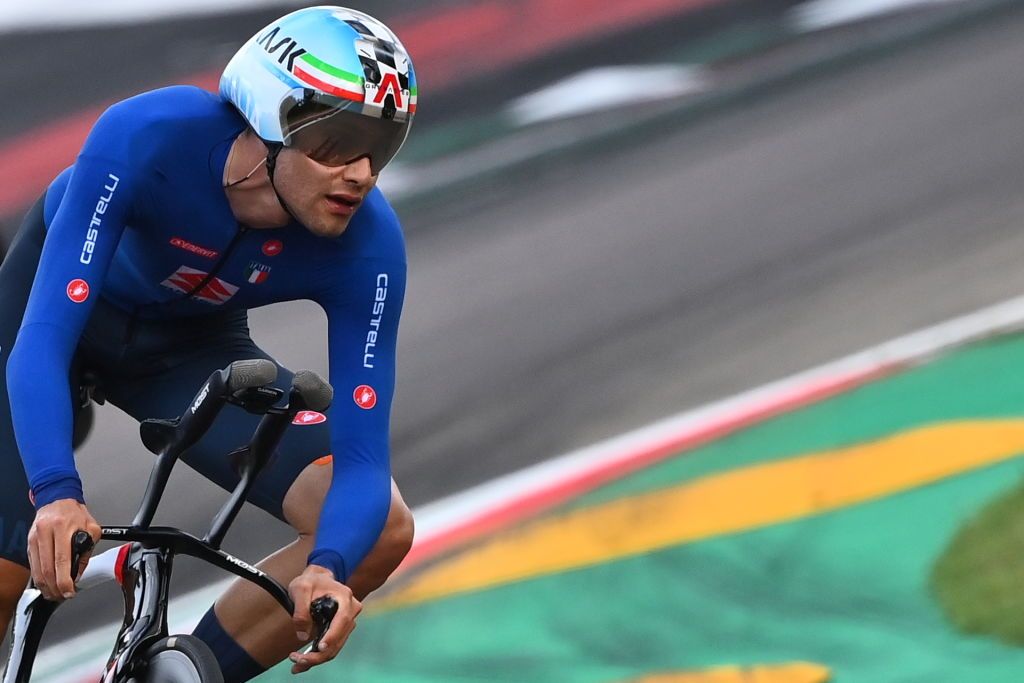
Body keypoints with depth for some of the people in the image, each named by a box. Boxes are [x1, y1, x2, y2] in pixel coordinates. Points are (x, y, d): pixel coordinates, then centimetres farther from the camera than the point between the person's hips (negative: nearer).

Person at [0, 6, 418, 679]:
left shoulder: (368, 246, -30)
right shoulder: (147, 138, -38)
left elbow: (363, 454, -29)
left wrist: (329, 570, -50)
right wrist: (56, 495, -57)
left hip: (188, 345, 2)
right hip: (57, 295, -2)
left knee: (382, 531, -16)